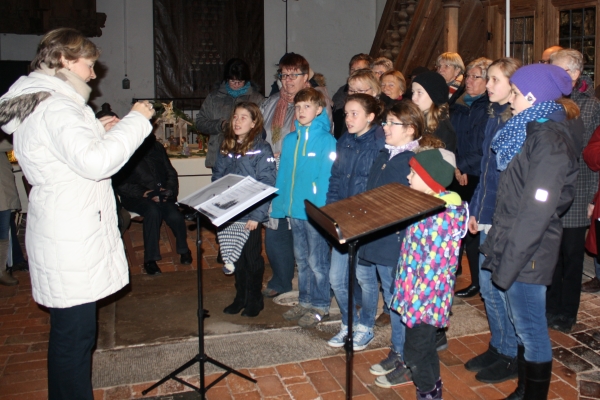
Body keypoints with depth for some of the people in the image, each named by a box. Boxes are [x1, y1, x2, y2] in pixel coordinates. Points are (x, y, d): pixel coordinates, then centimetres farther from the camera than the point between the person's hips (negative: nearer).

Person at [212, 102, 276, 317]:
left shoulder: (261, 149, -9)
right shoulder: (227, 147, 10)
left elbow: (267, 185, -14)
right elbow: (217, 177, 14)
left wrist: (257, 216, -20)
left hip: (249, 216, -5)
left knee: (252, 258, 8)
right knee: (236, 258, 15)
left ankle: (255, 300, 23)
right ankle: (240, 297, 30)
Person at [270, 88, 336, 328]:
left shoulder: (326, 141, -10)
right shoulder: (290, 140, 8)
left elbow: (327, 179, -14)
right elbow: (282, 175, 10)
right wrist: (278, 206, 6)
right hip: (295, 210, 6)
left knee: (317, 262, 5)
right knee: (301, 259, 17)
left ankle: (320, 306, 20)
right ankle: (305, 301, 32)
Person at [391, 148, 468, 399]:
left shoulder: (443, 213, -22)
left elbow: (435, 264, -23)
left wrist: (417, 300, -20)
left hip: (426, 296, -9)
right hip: (415, 290, 9)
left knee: (415, 352, 4)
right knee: (424, 346, 22)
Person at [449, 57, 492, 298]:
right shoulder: (458, 107, 13)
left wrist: (463, 167, -13)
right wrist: (454, 168, 0)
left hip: (477, 178, -6)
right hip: (456, 178, 6)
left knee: (472, 228, -1)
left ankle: (477, 281, 14)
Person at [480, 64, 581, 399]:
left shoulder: (550, 140, -17)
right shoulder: (532, 131, 12)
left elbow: (537, 210, -22)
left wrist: (509, 263, -20)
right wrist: (503, 251, 13)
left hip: (528, 252, -9)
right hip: (512, 244, 9)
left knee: (531, 330, 3)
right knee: (524, 327, 19)